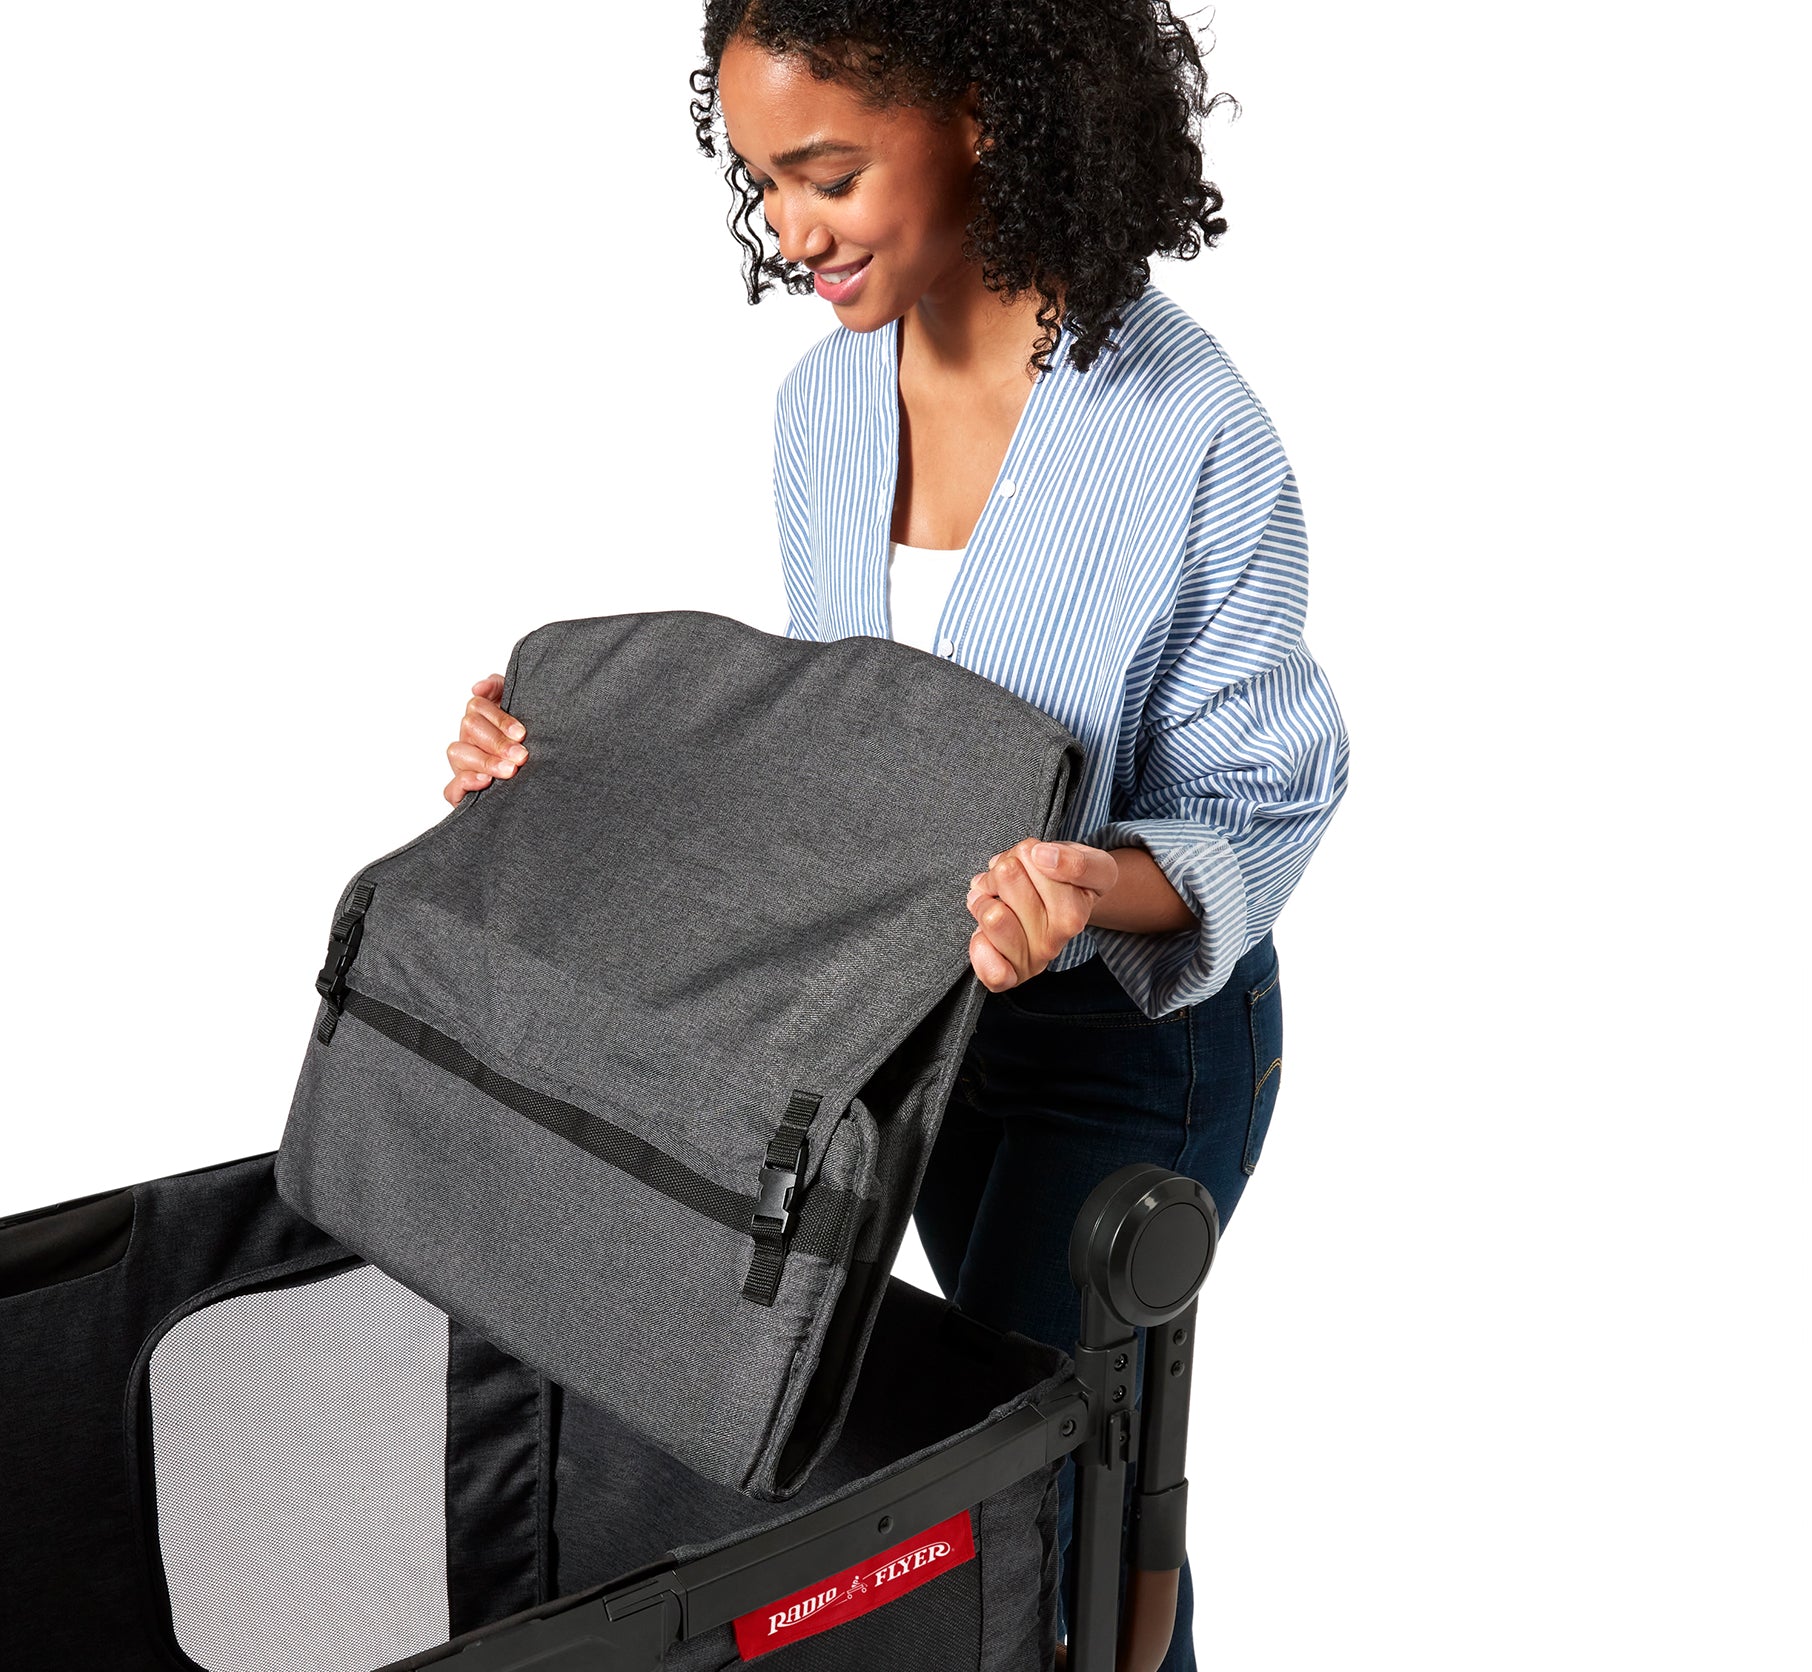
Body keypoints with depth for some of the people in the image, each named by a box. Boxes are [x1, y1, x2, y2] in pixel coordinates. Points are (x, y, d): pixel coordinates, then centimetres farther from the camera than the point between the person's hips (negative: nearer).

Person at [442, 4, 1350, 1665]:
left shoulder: (1189, 429, -24)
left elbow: (1255, 813, -17)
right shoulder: (826, 400, -5)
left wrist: (1099, 886, -39)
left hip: (1134, 1022, -5)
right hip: (921, 1000, 6)